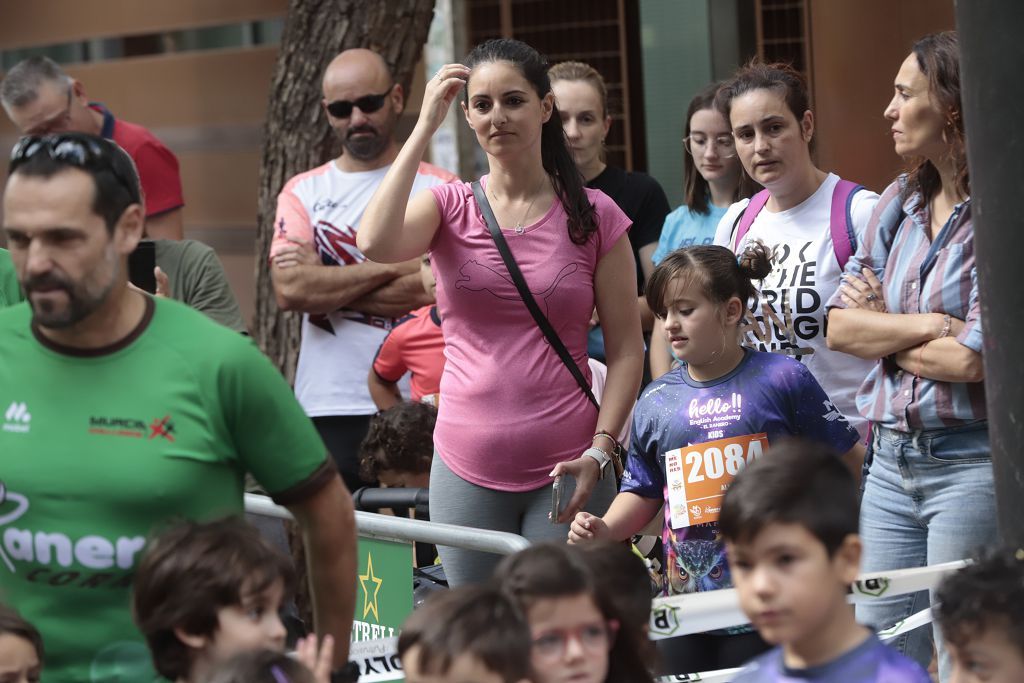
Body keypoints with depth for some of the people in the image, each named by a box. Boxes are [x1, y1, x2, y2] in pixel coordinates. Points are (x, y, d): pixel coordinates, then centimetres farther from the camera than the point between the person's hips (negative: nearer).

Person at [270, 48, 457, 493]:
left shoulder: (438, 189, 6)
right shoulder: (303, 192, 13)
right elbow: (289, 289, -4)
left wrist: (325, 285, -6)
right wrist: (393, 267, -7)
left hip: (415, 407, -2)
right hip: (328, 410, 2)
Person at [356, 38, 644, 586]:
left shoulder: (594, 216, 2)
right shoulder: (450, 207, 5)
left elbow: (626, 350, 2)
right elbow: (375, 243, -18)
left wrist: (599, 452, -11)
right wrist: (425, 126, -11)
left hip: (565, 469, -1)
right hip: (467, 470, 2)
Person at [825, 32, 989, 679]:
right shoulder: (898, 203, 10)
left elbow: (971, 359, -19)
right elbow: (840, 328, 5)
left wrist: (884, 333, -2)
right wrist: (927, 325, -11)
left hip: (972, 462, -7)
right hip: (893, 458, 7)